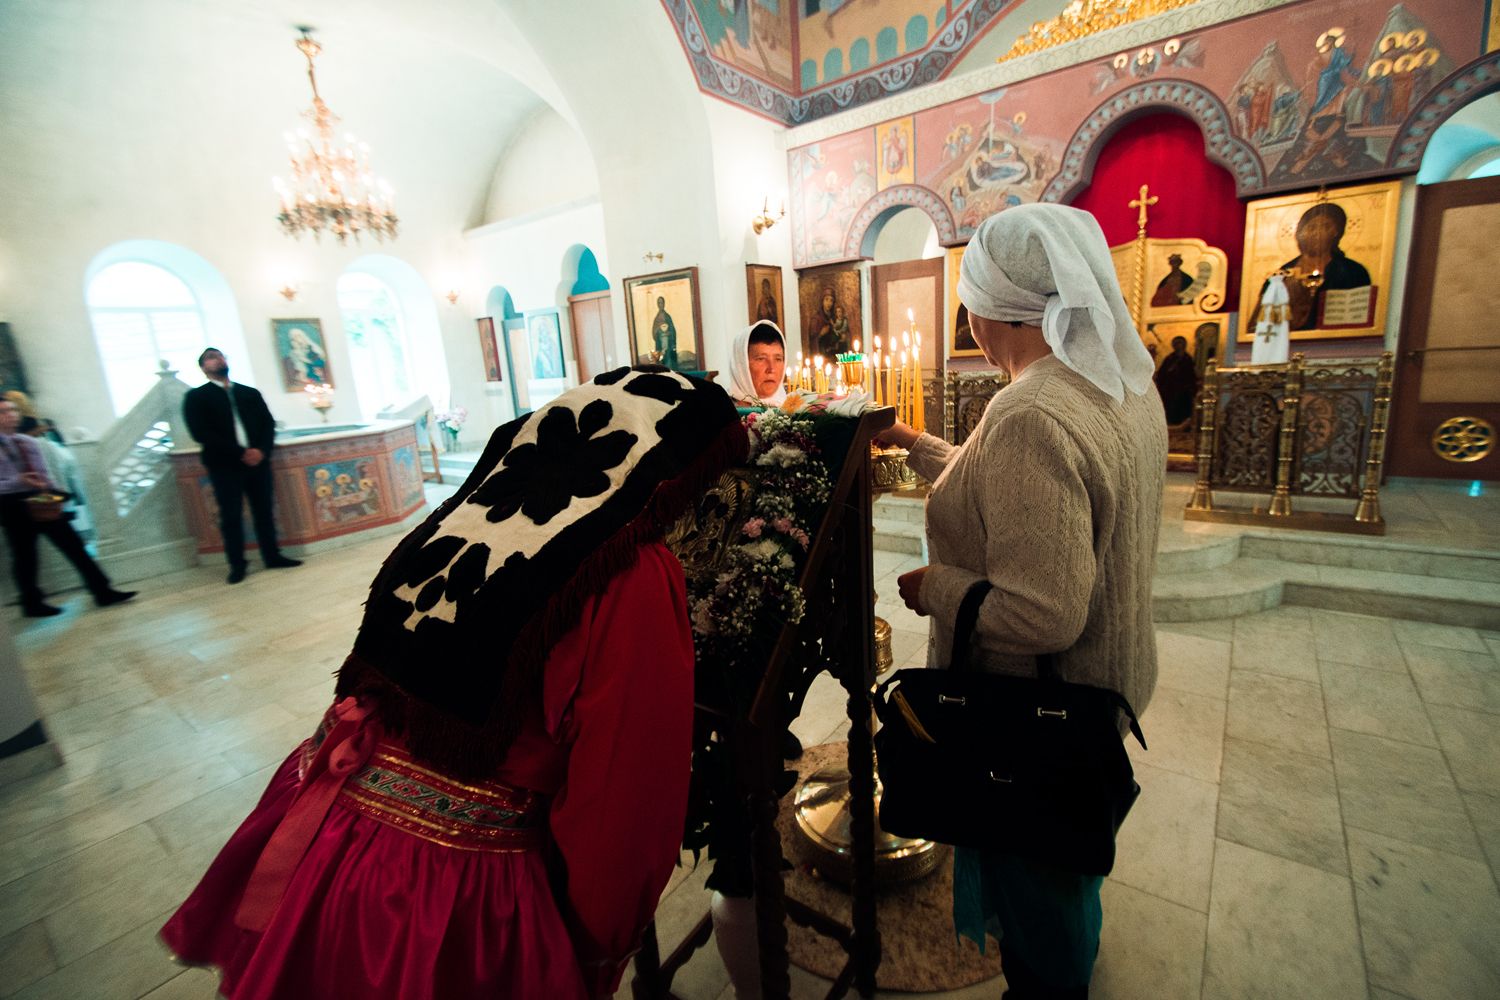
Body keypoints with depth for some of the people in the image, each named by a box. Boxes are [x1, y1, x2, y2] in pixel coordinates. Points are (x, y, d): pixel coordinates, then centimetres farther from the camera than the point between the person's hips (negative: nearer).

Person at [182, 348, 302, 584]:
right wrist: (240, 453, -16)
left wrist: (262, 450, -10)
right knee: (231, 517, 0)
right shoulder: (196, 397, 5)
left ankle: (272, 556, 13)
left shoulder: (251, 393, 16)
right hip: (224, 465, -3)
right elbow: (200, 433, -7)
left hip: (258, 461, 3)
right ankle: (237, 566, 7)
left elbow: (268, 424, 9)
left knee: (265, 511, 5)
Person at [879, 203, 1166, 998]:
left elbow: (1040, 617, -35)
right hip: (1106, 680, 10)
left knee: (1032, 879, 19)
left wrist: (934, 588, -20)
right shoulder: (1124, 382, -2)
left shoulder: (1032, 418, -34)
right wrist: (918, 447, 14)